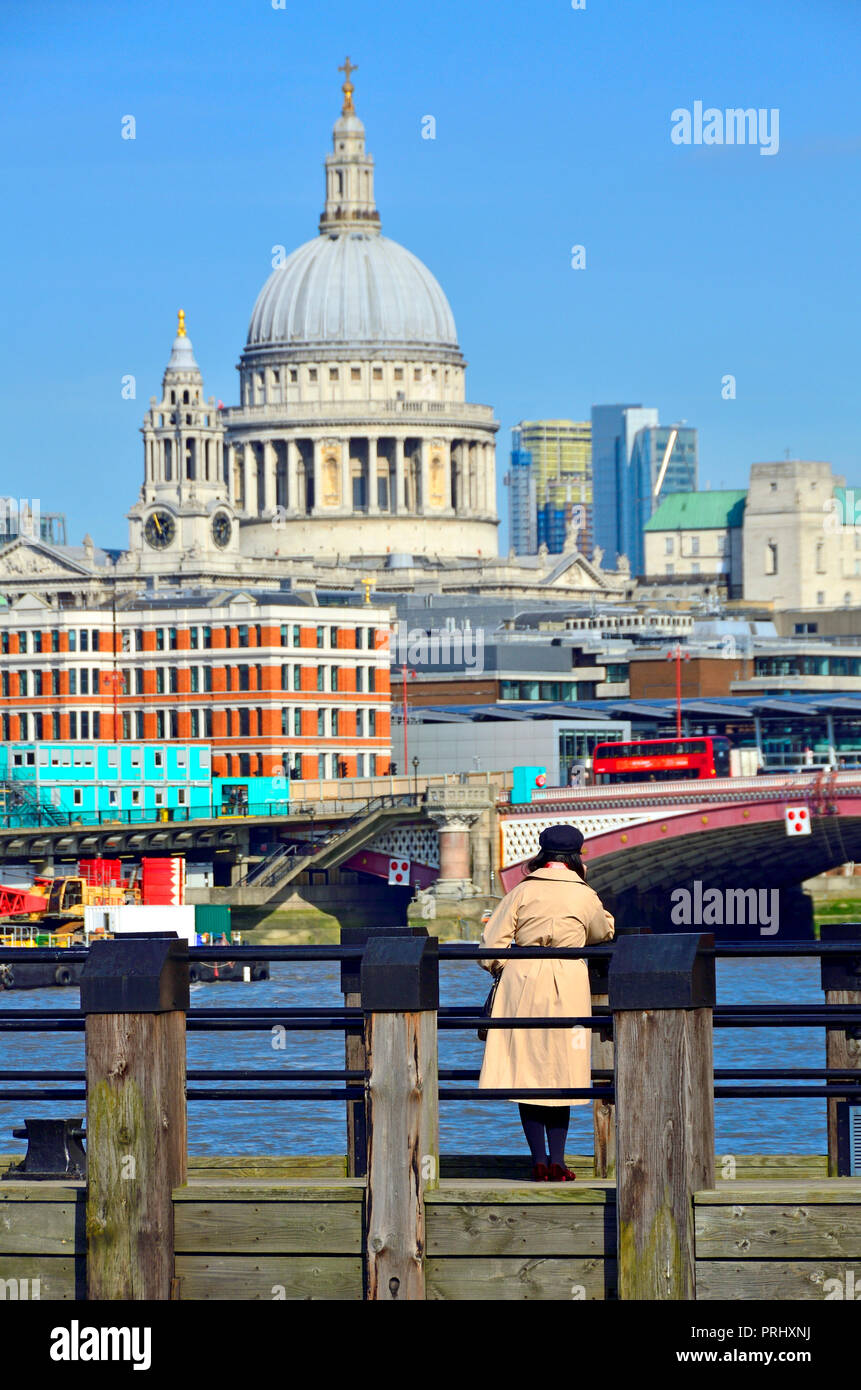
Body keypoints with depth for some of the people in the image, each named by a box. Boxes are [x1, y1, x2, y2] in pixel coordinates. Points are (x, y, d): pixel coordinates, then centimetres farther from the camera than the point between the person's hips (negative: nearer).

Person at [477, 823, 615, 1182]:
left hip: (522, 981, 0)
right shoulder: (585, 897, 1)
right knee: (560, 1070, 8)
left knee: (526, 1070, 5)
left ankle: (539, 1161, 1)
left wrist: (501, 971, 15)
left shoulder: (522, 892, 0)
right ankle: (557, 1162, 5)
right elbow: (604, 933, 21)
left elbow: (493, 942, -2)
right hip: (567, 986, 0)